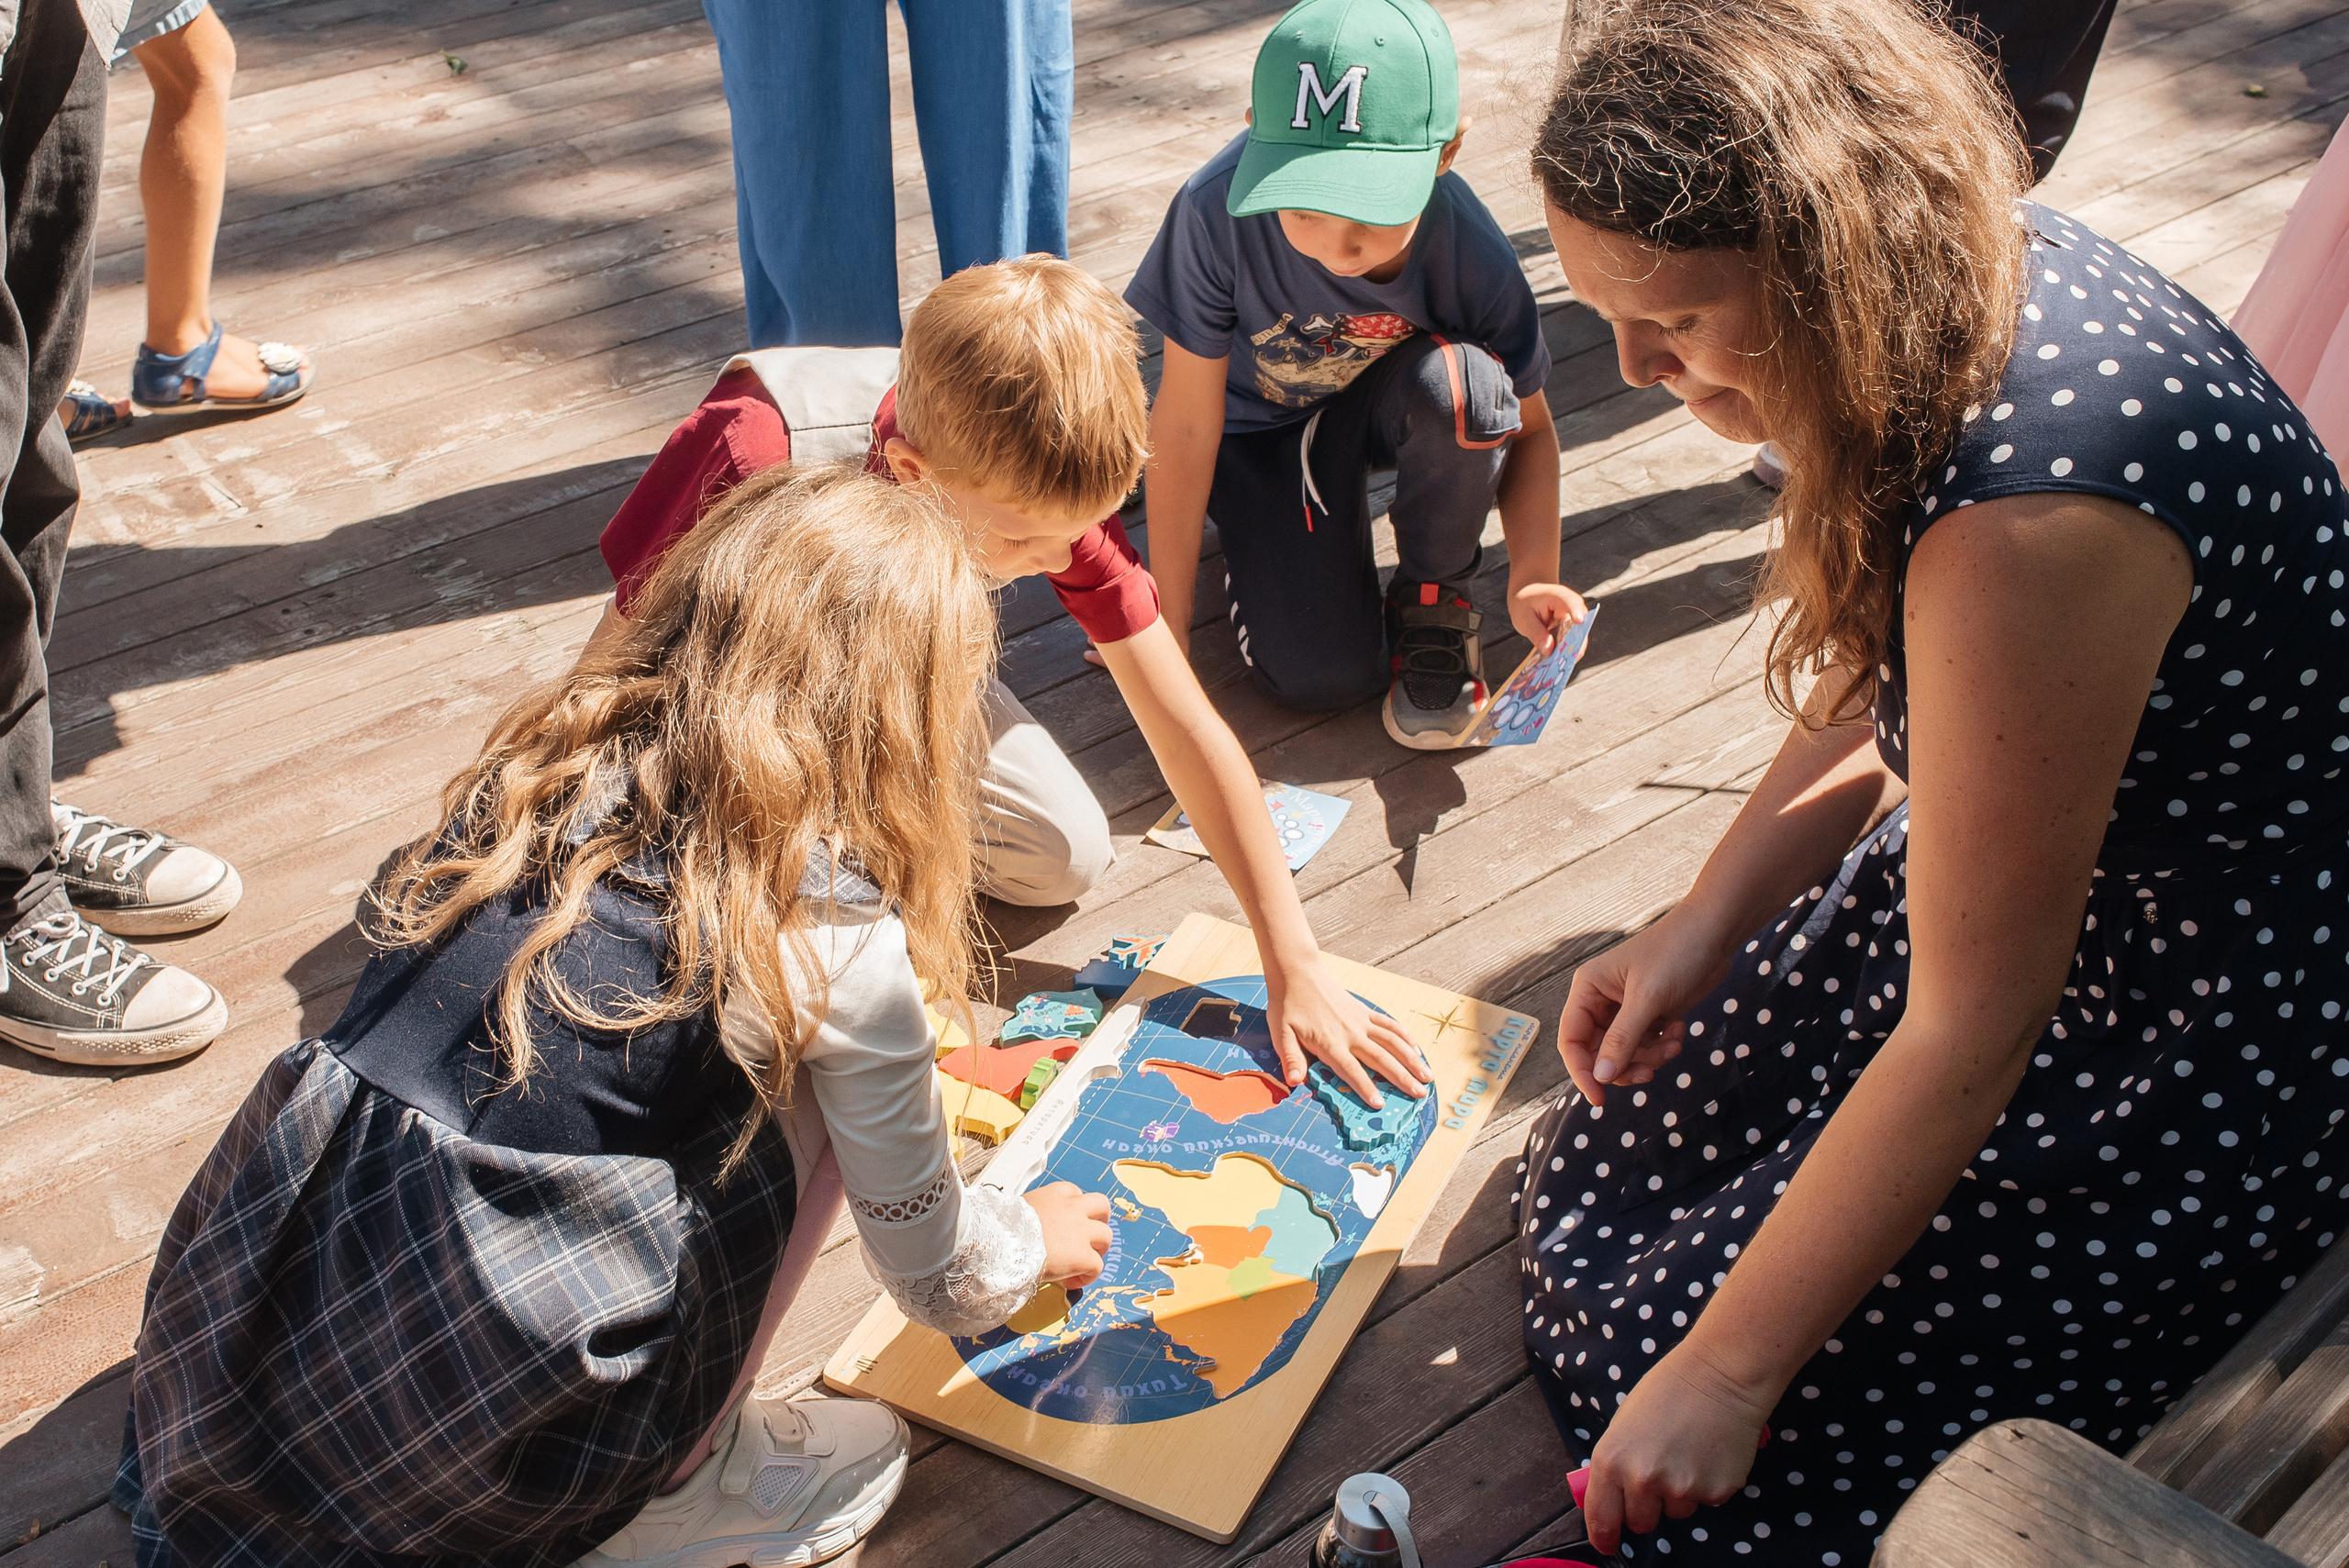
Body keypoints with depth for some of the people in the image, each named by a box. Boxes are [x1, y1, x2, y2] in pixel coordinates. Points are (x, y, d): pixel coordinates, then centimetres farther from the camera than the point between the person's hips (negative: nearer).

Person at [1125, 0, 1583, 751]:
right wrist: (1167, 629, -17)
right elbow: (1186, 425, -23)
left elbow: (1527, 429, -11)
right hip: (1262, 425, -1)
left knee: (1460, 385, -36)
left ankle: (1434, 602, -6)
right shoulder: (1217, 211, -34)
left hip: (1388, 400, 1)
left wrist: (1532, 572, -30)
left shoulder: (1473, 255, -29)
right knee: (1325, 679, -18)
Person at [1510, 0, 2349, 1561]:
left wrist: (1728, 1370, -19)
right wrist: (1700, 925, 1)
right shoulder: (1966, 275, -10)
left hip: (2216, 1045, -8)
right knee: (1597, 1181, 11)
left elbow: (1973, 1034, -29)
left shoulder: (2031, 521, -39)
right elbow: (1881, 693, 5)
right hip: (2064, 857, 8)